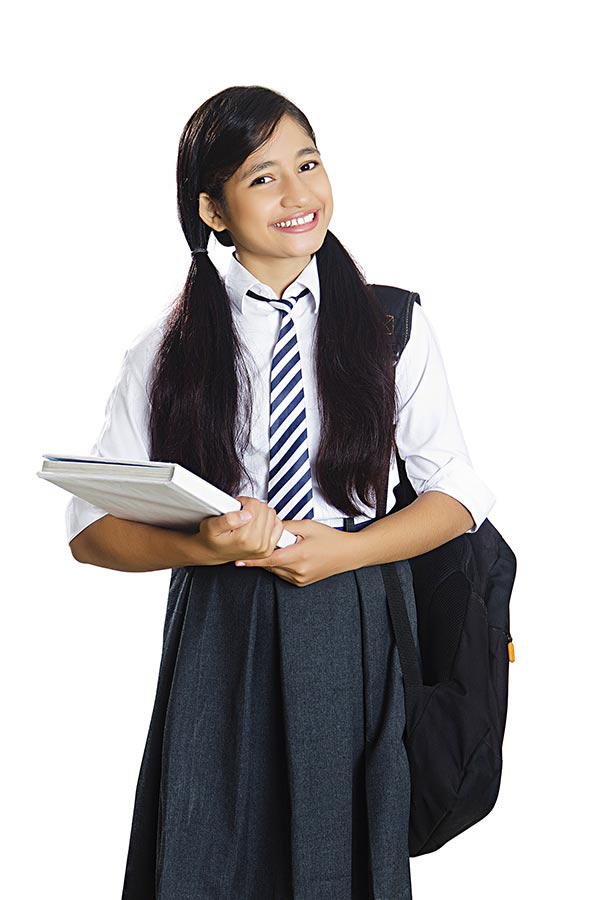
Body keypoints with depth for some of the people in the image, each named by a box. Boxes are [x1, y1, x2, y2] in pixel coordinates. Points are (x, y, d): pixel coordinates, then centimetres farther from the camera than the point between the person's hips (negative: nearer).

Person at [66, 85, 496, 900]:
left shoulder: (394, 326, 1)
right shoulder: (171, 345, 0)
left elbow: (457, 494, 4)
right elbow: (92, 528, -1)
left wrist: (345, 549, -12)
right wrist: (203, 546, -19)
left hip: (355, 642, 1)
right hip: (220, 642, 0)